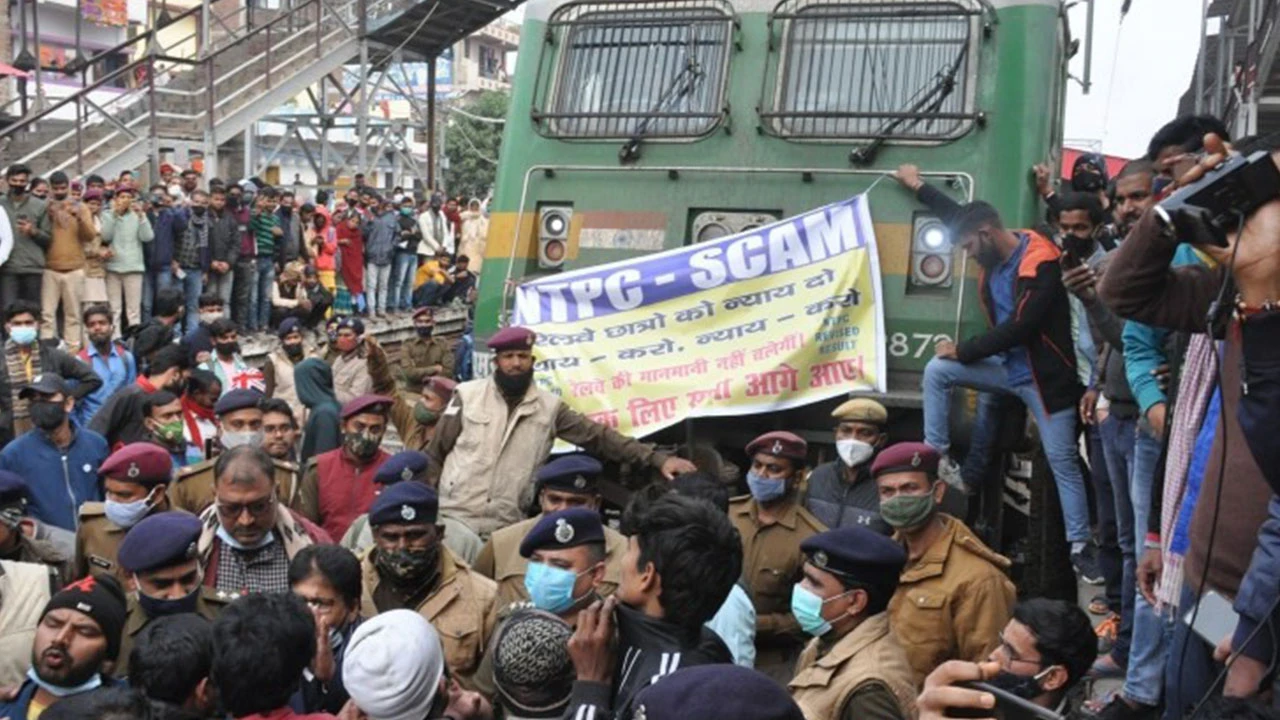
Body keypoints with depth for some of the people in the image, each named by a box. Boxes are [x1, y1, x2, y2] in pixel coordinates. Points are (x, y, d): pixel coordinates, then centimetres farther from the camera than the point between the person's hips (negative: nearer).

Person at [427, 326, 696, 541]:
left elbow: (598, 437, 0)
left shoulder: (549, 407, 3)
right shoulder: (468, 395, 0)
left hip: (504, 528, 1)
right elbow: (434, 454, 5)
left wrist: (657, 458, -9)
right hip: (453, 518, -1)